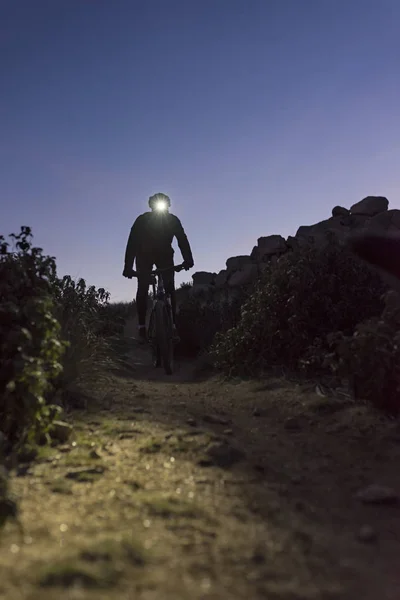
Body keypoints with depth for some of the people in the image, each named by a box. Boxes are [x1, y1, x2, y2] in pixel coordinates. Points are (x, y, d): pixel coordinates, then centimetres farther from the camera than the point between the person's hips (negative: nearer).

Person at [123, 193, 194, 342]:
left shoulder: (172, 220, -18)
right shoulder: (142, 220, -24)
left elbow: (182, 240, -26)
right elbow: (132, 243, -27)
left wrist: (188, 259, -44)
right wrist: (128, 266, -37)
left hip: (165, 255, 1)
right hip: (144, 255, -1)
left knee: (170, 289, -14)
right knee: (143, 289, -14)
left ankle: (173, 325, -12)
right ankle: (142, 327, -10)